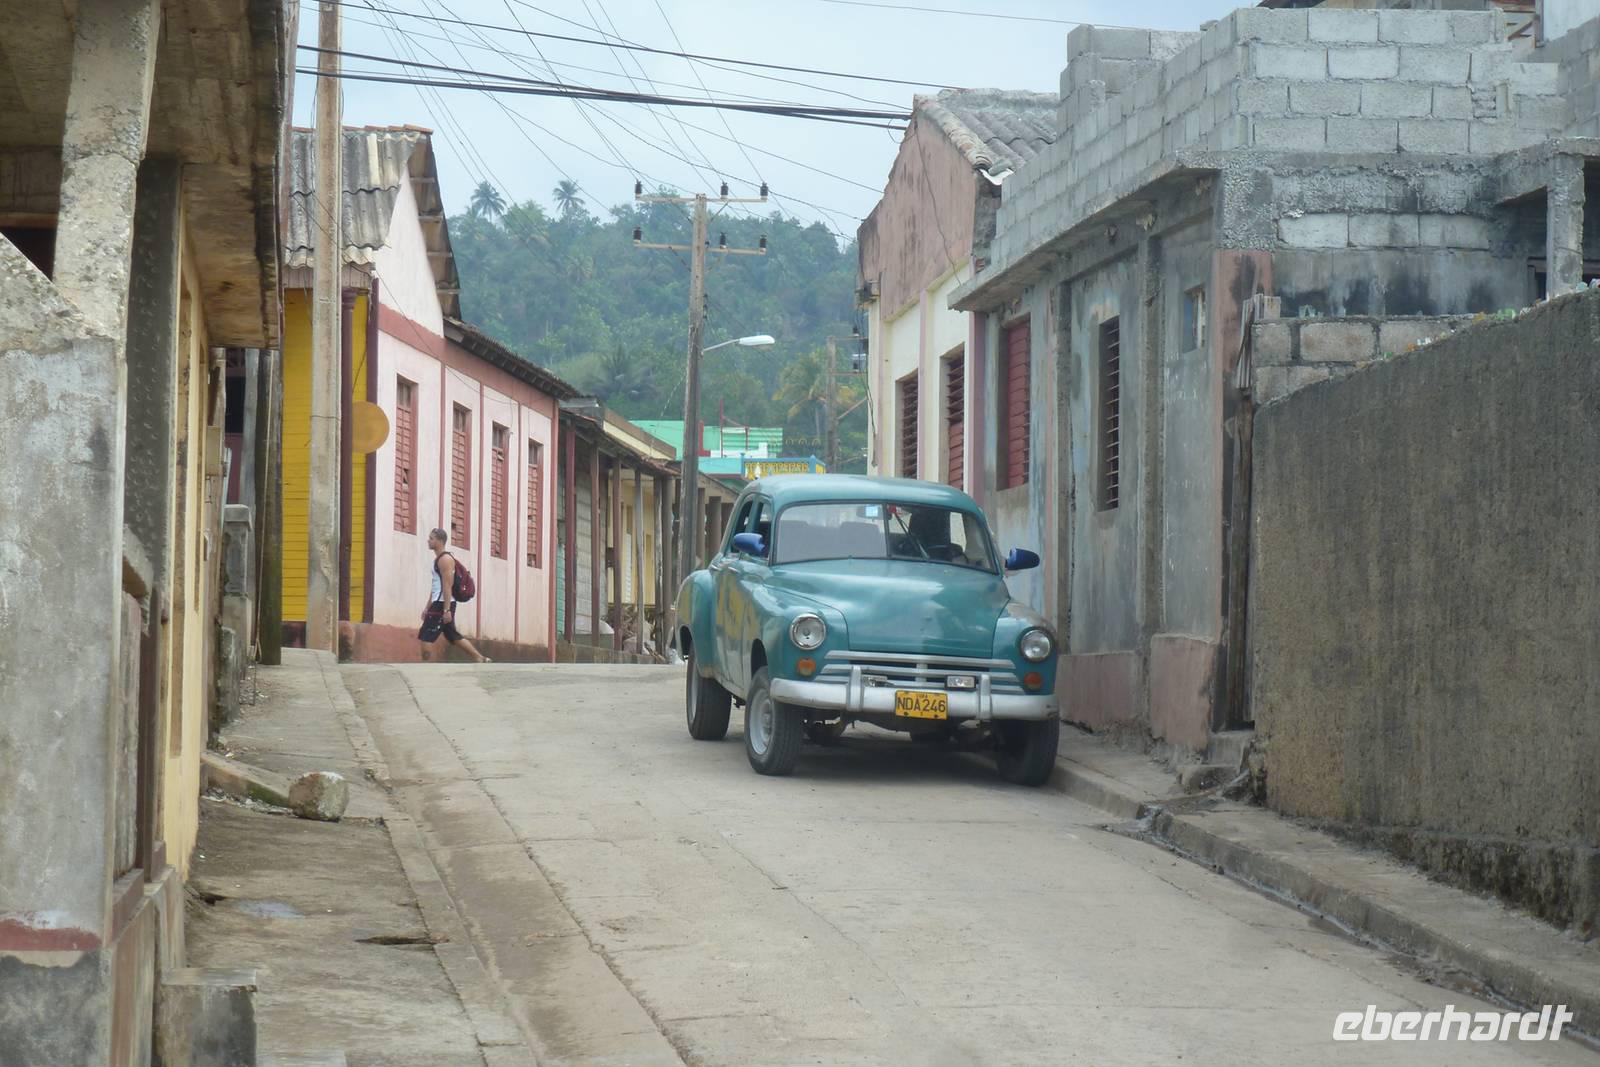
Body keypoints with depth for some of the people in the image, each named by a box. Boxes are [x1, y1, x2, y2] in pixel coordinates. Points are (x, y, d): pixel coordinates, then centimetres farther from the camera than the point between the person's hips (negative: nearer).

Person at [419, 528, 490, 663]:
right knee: (454, 637, 13)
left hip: (442, 604, -10)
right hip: (439, 603, 10)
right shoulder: (438, 559, 19)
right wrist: (427, 608, 22)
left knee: (425, 637, -11)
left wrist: (446, 610, -24)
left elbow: (447, 586, -19)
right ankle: (481, 658, 16)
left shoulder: (445, 559, -12)